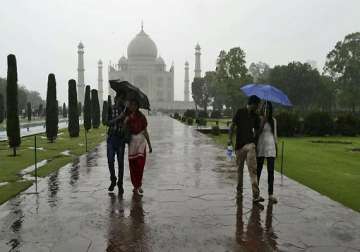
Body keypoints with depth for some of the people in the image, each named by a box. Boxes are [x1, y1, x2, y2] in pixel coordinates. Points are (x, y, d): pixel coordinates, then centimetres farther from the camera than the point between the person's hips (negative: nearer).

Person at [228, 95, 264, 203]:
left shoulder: (255, 116, 11)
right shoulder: (240, 112, 4)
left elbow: (256, 131, 17)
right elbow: (232, 125, 3)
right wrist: (230, 138, -8)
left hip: (250, 144, 1)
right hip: (239, 145, 0)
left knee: (253, 169, -13)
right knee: (240, 169, 10)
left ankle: (256, 195, -18)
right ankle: (239, 191, 26)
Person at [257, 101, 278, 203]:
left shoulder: (273, 120, 10)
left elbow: (275, 134, 14)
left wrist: (276, 147, 10)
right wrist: (263, 120, -18)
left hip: (271, 147, 3)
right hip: (260, 147, -3)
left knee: (271, 171, 0)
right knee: (258, 171, 5)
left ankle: (271, 194, 4)